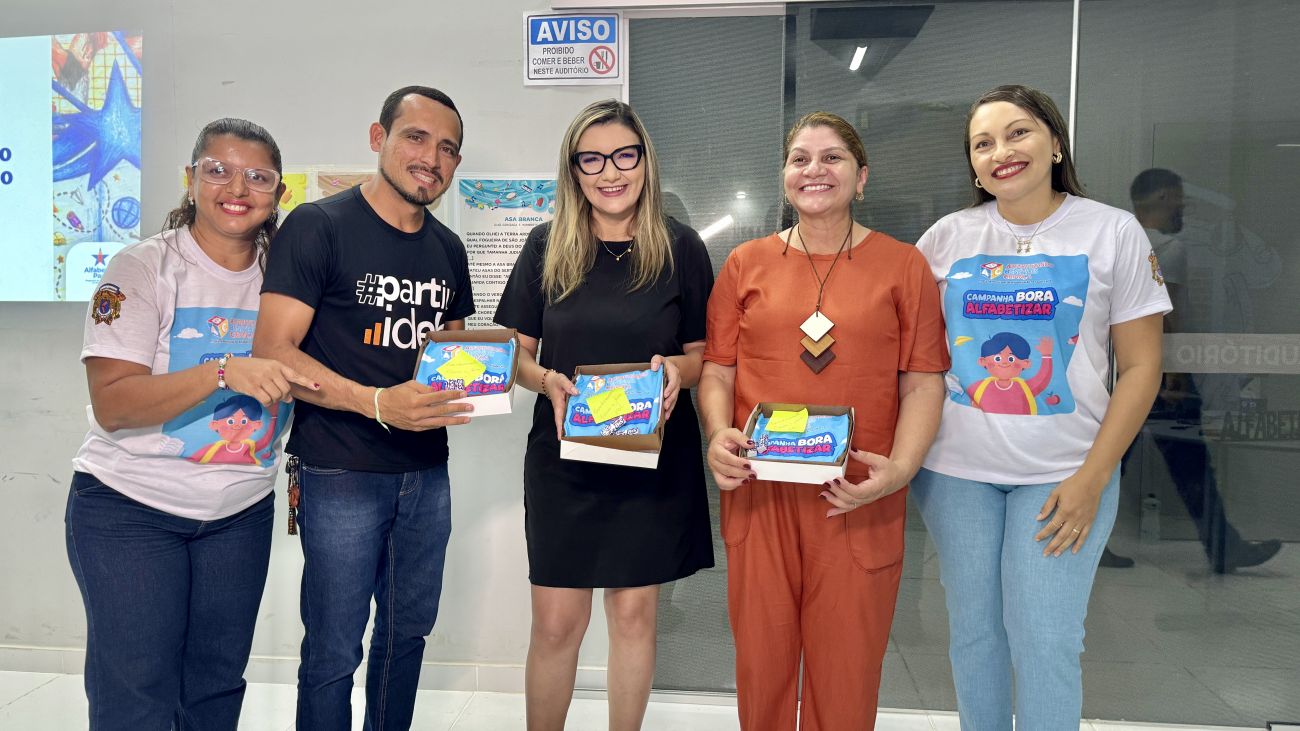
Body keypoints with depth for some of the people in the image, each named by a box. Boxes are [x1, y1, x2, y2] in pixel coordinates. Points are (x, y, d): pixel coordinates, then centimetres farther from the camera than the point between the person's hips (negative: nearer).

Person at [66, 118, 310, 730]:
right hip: (131, 507, -3)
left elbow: (302, 379, 14)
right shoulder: (143, 267, -9)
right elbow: (111, 404, -18)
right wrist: (224, 372, -31)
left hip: (242, 512, 4)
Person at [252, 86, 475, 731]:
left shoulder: (448, 249, 11)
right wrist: (378, 402, -27)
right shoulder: (318, 226, -9)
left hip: (426, 471, 6)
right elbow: (273, 350, -15)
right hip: (342, 475, -6)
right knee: (334, 649, 4)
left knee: (408, 633, 18)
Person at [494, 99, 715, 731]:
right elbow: (516, 353, 5)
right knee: (555, 622, 3)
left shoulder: (680, 248, 0)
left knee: (634, 613, 10)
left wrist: (677, 370, -17)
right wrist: (549, 382, -16)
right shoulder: (546, 247, 1)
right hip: (563, 458, 0)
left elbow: (704, 354, 5)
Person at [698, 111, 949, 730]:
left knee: (846, 673, 8)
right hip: (759, 492, 2)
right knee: (760, 660, 12)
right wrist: (719, 435, -10)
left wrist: (901, 466, -13)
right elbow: (718, 369, 8)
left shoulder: (902, 265, 4)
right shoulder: (746, 263, 8)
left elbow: (923, 381, 1)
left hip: (857, 499, -1)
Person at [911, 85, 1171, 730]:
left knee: (1045, 642, -2)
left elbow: (1140, 366, -2)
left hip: (1064, 474, -2)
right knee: (972, 631, 11)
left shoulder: (1114, 232, -1)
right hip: (955, 469, 2)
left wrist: (1093, 477, -10)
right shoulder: (948, 236, 3)